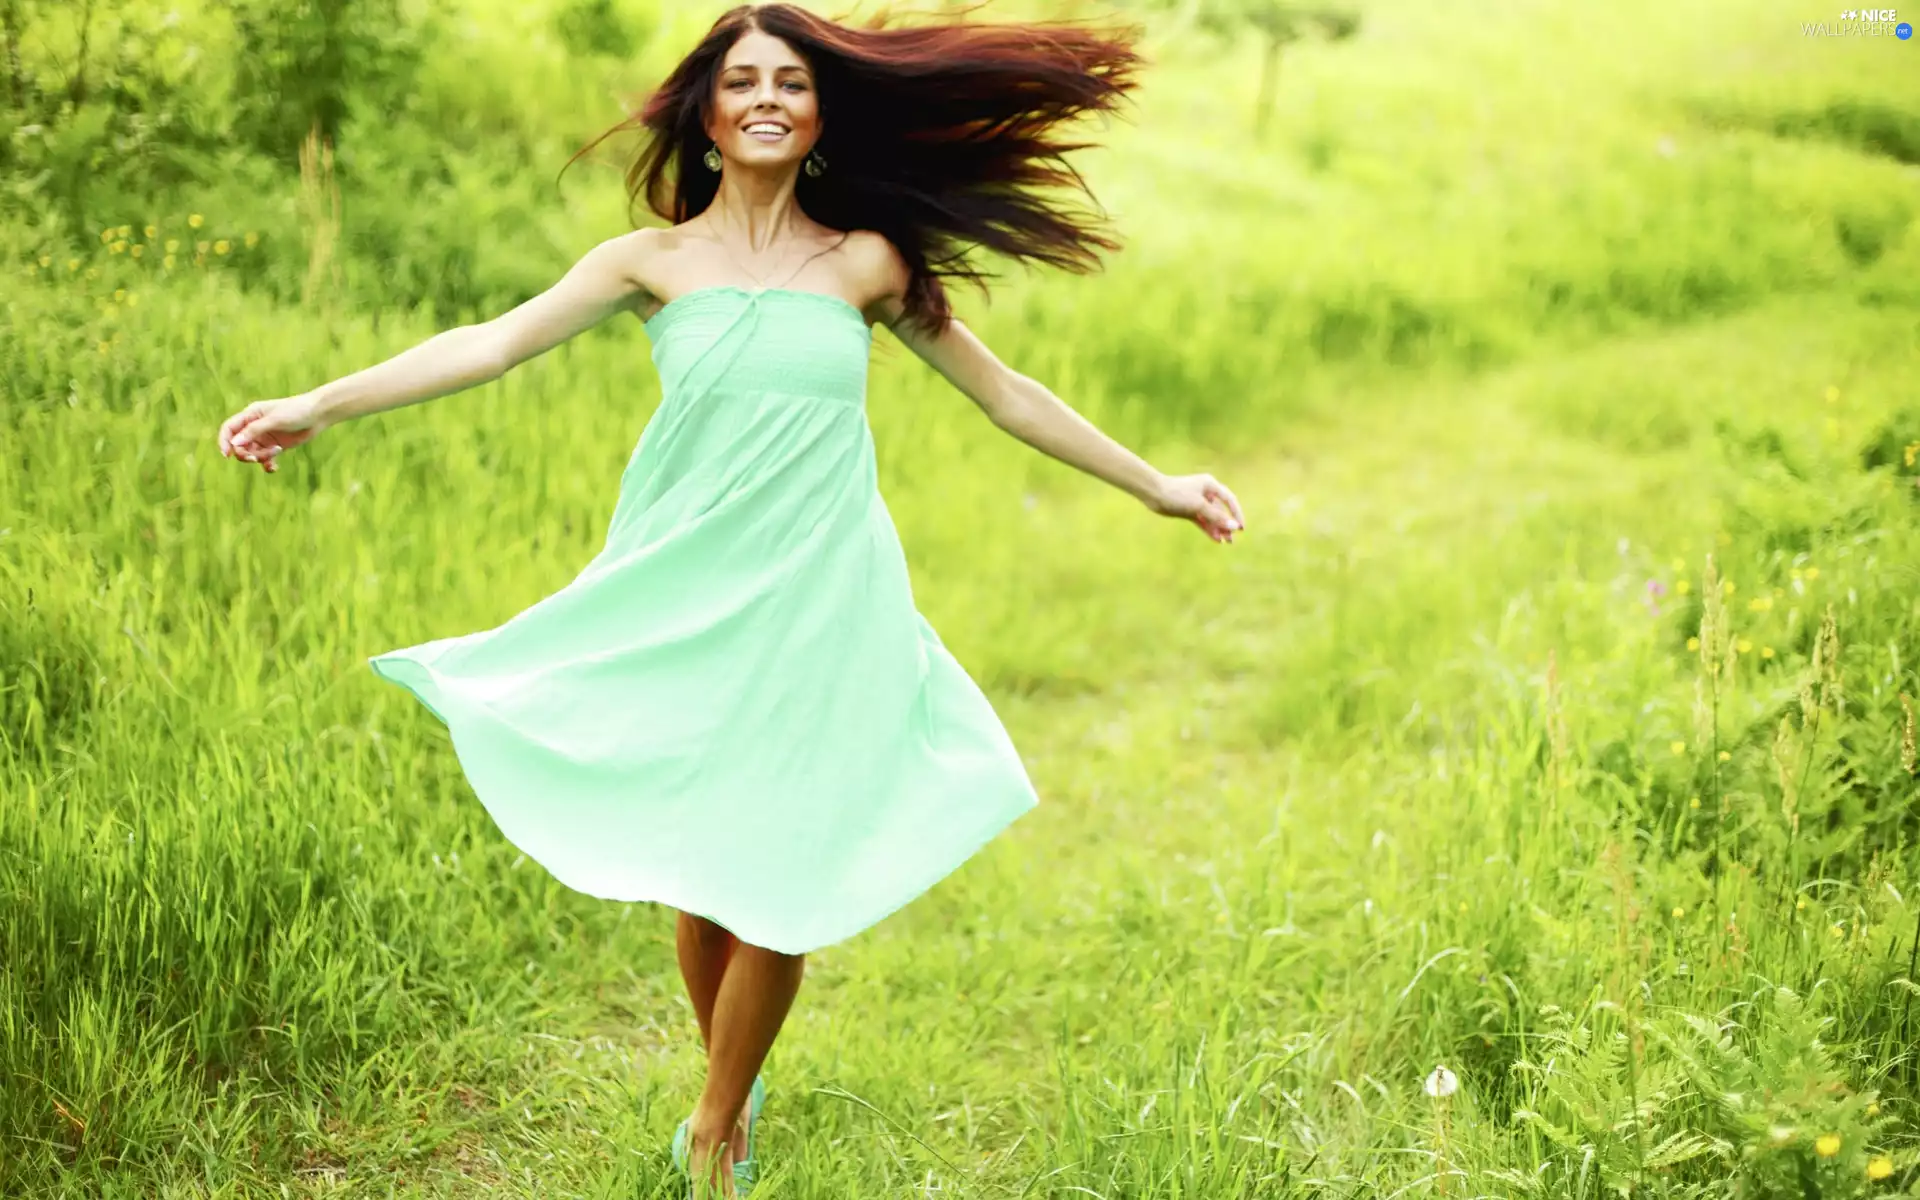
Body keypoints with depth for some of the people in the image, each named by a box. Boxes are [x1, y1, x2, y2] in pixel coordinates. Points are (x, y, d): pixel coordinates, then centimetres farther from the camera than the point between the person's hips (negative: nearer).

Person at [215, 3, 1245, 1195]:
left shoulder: (865, 263, 4)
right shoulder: (655, 260, 2)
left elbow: (1004, 392, 11)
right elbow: (491, 345, -5)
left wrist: (1155, 485, 13)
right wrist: (317, 406, -14)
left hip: (820, 604, 0)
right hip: (688, 603, 0)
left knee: (777, 881, -2)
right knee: (701, 876, 6)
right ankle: (731, 1092, 32)